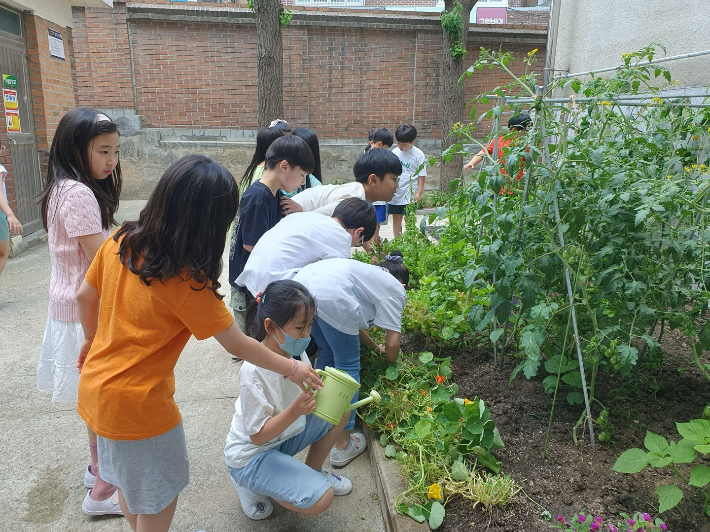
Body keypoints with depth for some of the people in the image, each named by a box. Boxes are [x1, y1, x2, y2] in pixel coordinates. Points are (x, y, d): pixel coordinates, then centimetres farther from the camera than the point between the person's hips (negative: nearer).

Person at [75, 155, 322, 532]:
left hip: (95, 386, 8)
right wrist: (291, 369, -5)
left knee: (129, 479, 29)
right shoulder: (186, 281, -27)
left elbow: (85, 295, 5)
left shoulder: (120, 242, -9)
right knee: (159, 499, 17)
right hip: (139, 405, -8)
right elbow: (237, 345, -19)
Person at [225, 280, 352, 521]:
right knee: (320, 499, -21)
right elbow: (258, 435, -26)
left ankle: (312, 472, 17)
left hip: (282, 436, 7)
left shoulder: (295, 350, -10)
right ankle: (249, 483, 2)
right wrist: (295, 411, -40)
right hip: (252, 453, -7)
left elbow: (308, 395, 1)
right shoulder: (253, 372, -31)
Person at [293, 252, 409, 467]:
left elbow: (352, 325, 40)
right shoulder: (395, 289, 17)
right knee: (348, 366, 8)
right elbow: (392, 343, 12)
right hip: (330, 297, -8)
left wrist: (375, 347, 52)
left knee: (326, 354, 26)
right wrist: (391, 365, 32)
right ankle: (342, 445, 17)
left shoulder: (370, 274, 37)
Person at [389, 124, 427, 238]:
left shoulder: (418, 154, -7)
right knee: (396, 219, 11)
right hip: (395, 192, 4)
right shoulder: (395, 152, 4)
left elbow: (422, 175, -5)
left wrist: (419, 192, -9)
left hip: (410, 194, -4)